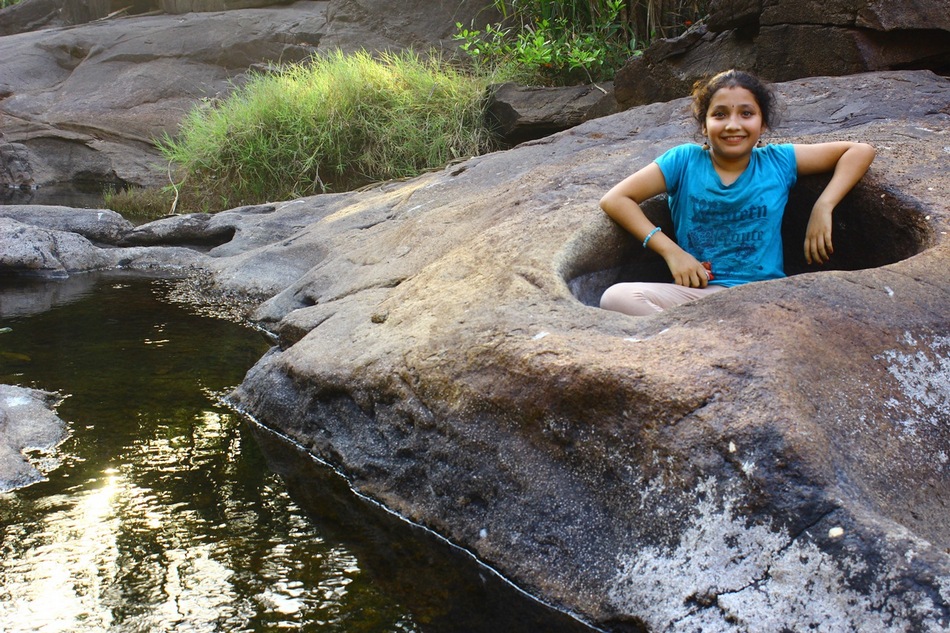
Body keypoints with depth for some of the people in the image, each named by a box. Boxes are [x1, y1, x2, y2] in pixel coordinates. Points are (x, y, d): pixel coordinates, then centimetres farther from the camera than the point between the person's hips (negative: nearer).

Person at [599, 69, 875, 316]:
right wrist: (670, 251, -7)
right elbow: (614, 200, 2)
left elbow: (860, 151, 14)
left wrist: (822, 208, -1)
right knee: (616, 297, -29)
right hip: (697, 292, 0)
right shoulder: (685, 160, 7)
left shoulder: (777, 162, 9)